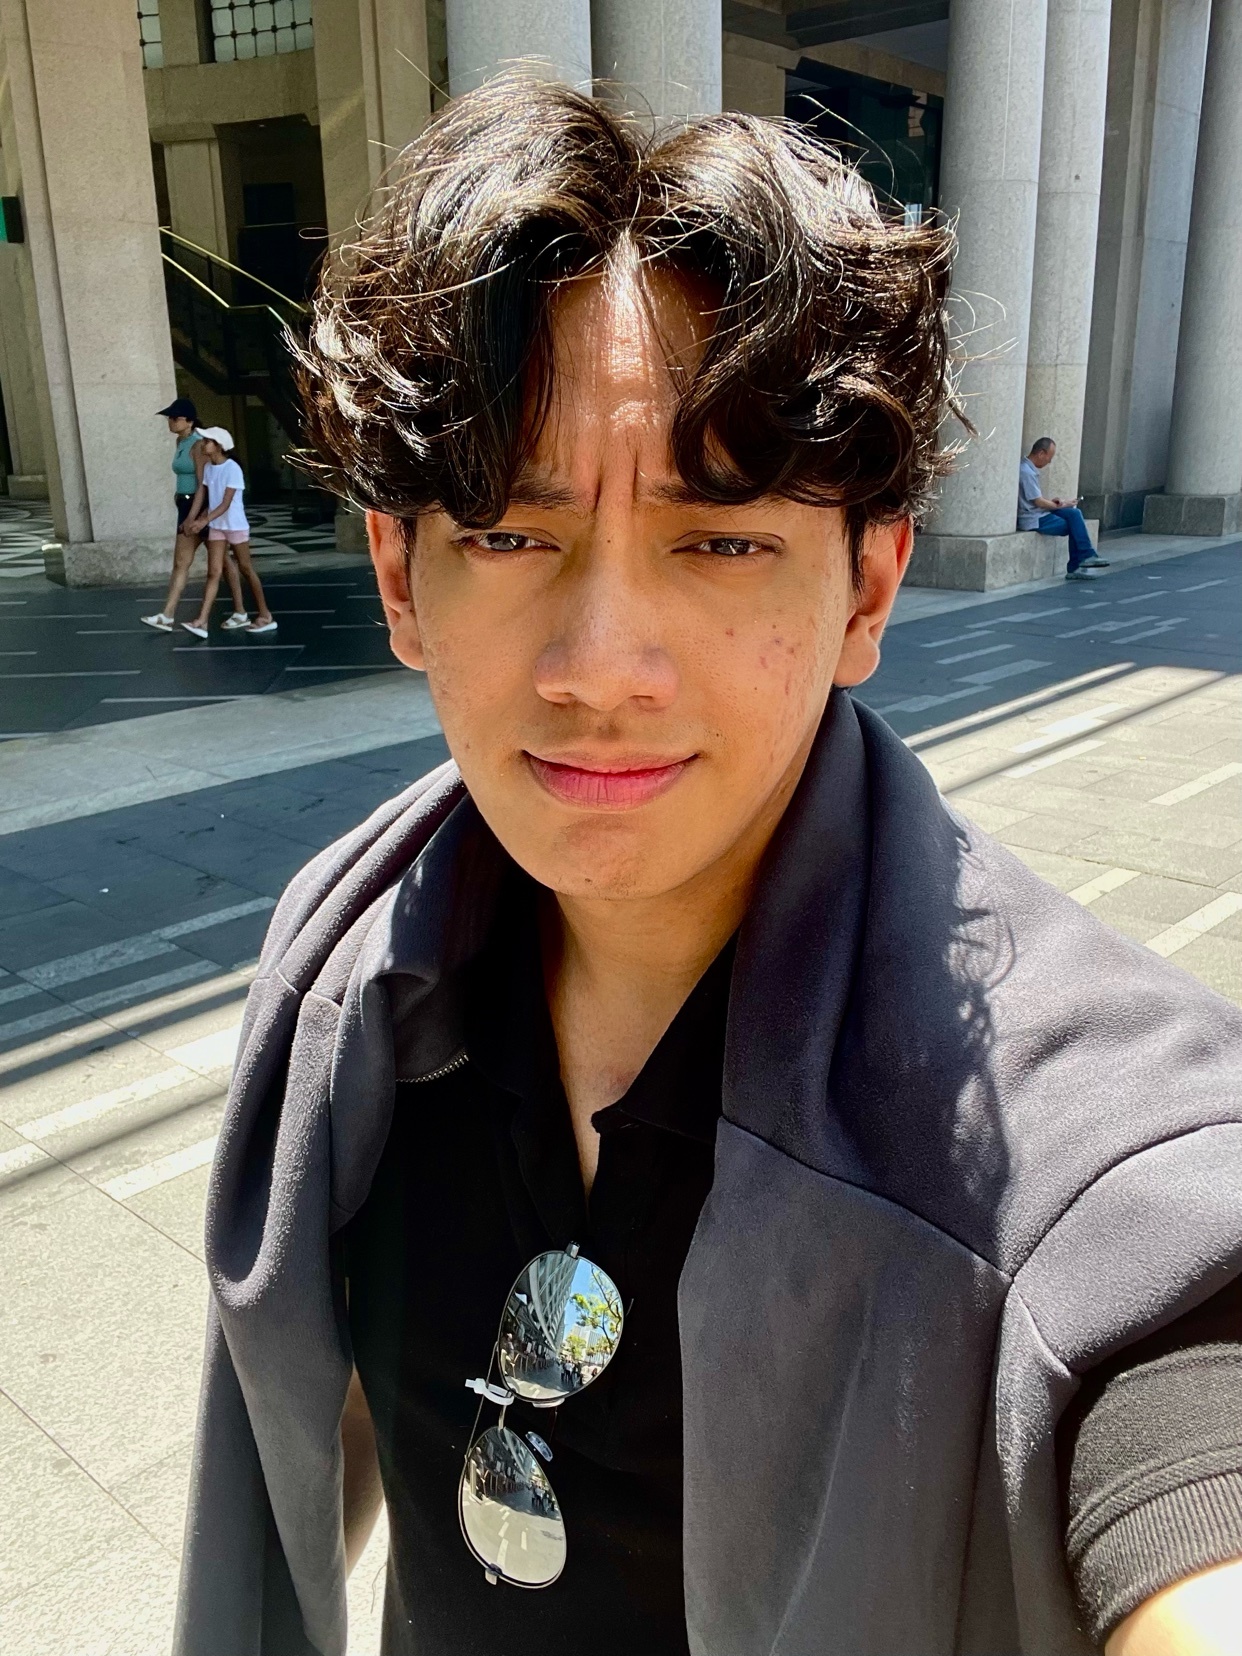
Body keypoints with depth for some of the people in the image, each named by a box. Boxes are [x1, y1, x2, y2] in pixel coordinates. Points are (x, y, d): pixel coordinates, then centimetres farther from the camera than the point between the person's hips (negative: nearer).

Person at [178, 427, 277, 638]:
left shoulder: (232, 469, -16)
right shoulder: (208, 467, 5)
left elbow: (226, 503, -21)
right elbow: (202, 496, 8)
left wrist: (204, 521, -28)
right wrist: (192, 518, -3)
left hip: (236, 526, -6)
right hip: (216, 527, 6)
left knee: (246, 570, 5)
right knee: (214, 573, -1)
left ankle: (265, 616, 17)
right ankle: (201, 621, -9)